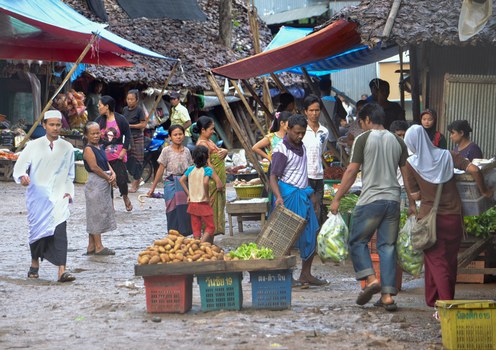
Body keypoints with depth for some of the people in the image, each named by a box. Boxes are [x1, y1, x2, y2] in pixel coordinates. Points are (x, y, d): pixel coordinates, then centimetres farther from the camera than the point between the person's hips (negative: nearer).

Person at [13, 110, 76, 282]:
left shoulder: (67, 148, 11)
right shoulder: (34, 146, 5)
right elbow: (20, 165, -2)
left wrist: (69, 192, 4)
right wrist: (22, 176, -23)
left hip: (58, 197, 0)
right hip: (37, 195, 0)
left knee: (60, 230, -15)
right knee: (37, 230, 6)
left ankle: (62, 271, -22)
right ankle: (34, 264, 31)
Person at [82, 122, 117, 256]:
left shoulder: (100, 147, 15)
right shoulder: (88, 149, -12)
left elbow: (106, 163, 15)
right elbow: (94, 167, -19)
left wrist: (112, 173, -5)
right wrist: (109, 178, -12)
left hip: (104, 184, 9)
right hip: (95, 183, -9)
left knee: (103, 213, 11)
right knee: (97, 214, -5)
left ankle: (91, 247, 15)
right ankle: (98, 247, -1)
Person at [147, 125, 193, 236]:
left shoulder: (186, 151, 8)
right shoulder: (167, 151, -2)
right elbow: (161, 170, 0)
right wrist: (153, 187, -1)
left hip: (185, 184, 3)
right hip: (171, 184, -3)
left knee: (185, 212, -2)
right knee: (173, 212, -5)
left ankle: (183, 236, 6)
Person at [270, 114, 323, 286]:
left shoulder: (301, 147, 14)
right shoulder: (281, 150, -12)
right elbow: (273, 177, -16)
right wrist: (278, 197, -30)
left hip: (303, 194, 8)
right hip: (289, 195, -8)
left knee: (312, 235, 7)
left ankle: (306, 275, 13)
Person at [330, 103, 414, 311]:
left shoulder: (363, 139, -3)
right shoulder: (397, 141, 11)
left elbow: (352, 171, -6)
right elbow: (407, 173, 11)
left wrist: (337, 199, -1)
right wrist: (412, 203, 18)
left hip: (371, 200, -4)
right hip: (393, 200, 4)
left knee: (357, 241, 10)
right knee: (388, 246, 6)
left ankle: (370, 279, -10)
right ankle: (388, 295, 2)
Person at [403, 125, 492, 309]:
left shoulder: (411, 164, -6)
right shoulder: (447, 155, -1)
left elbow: (415, 195, -3)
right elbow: (474, 169, -10)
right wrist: (484, 191, 4)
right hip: (454, 216, 3)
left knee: (435, 262, 0)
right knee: (450, 262, 15)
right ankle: (444, 299, 25)